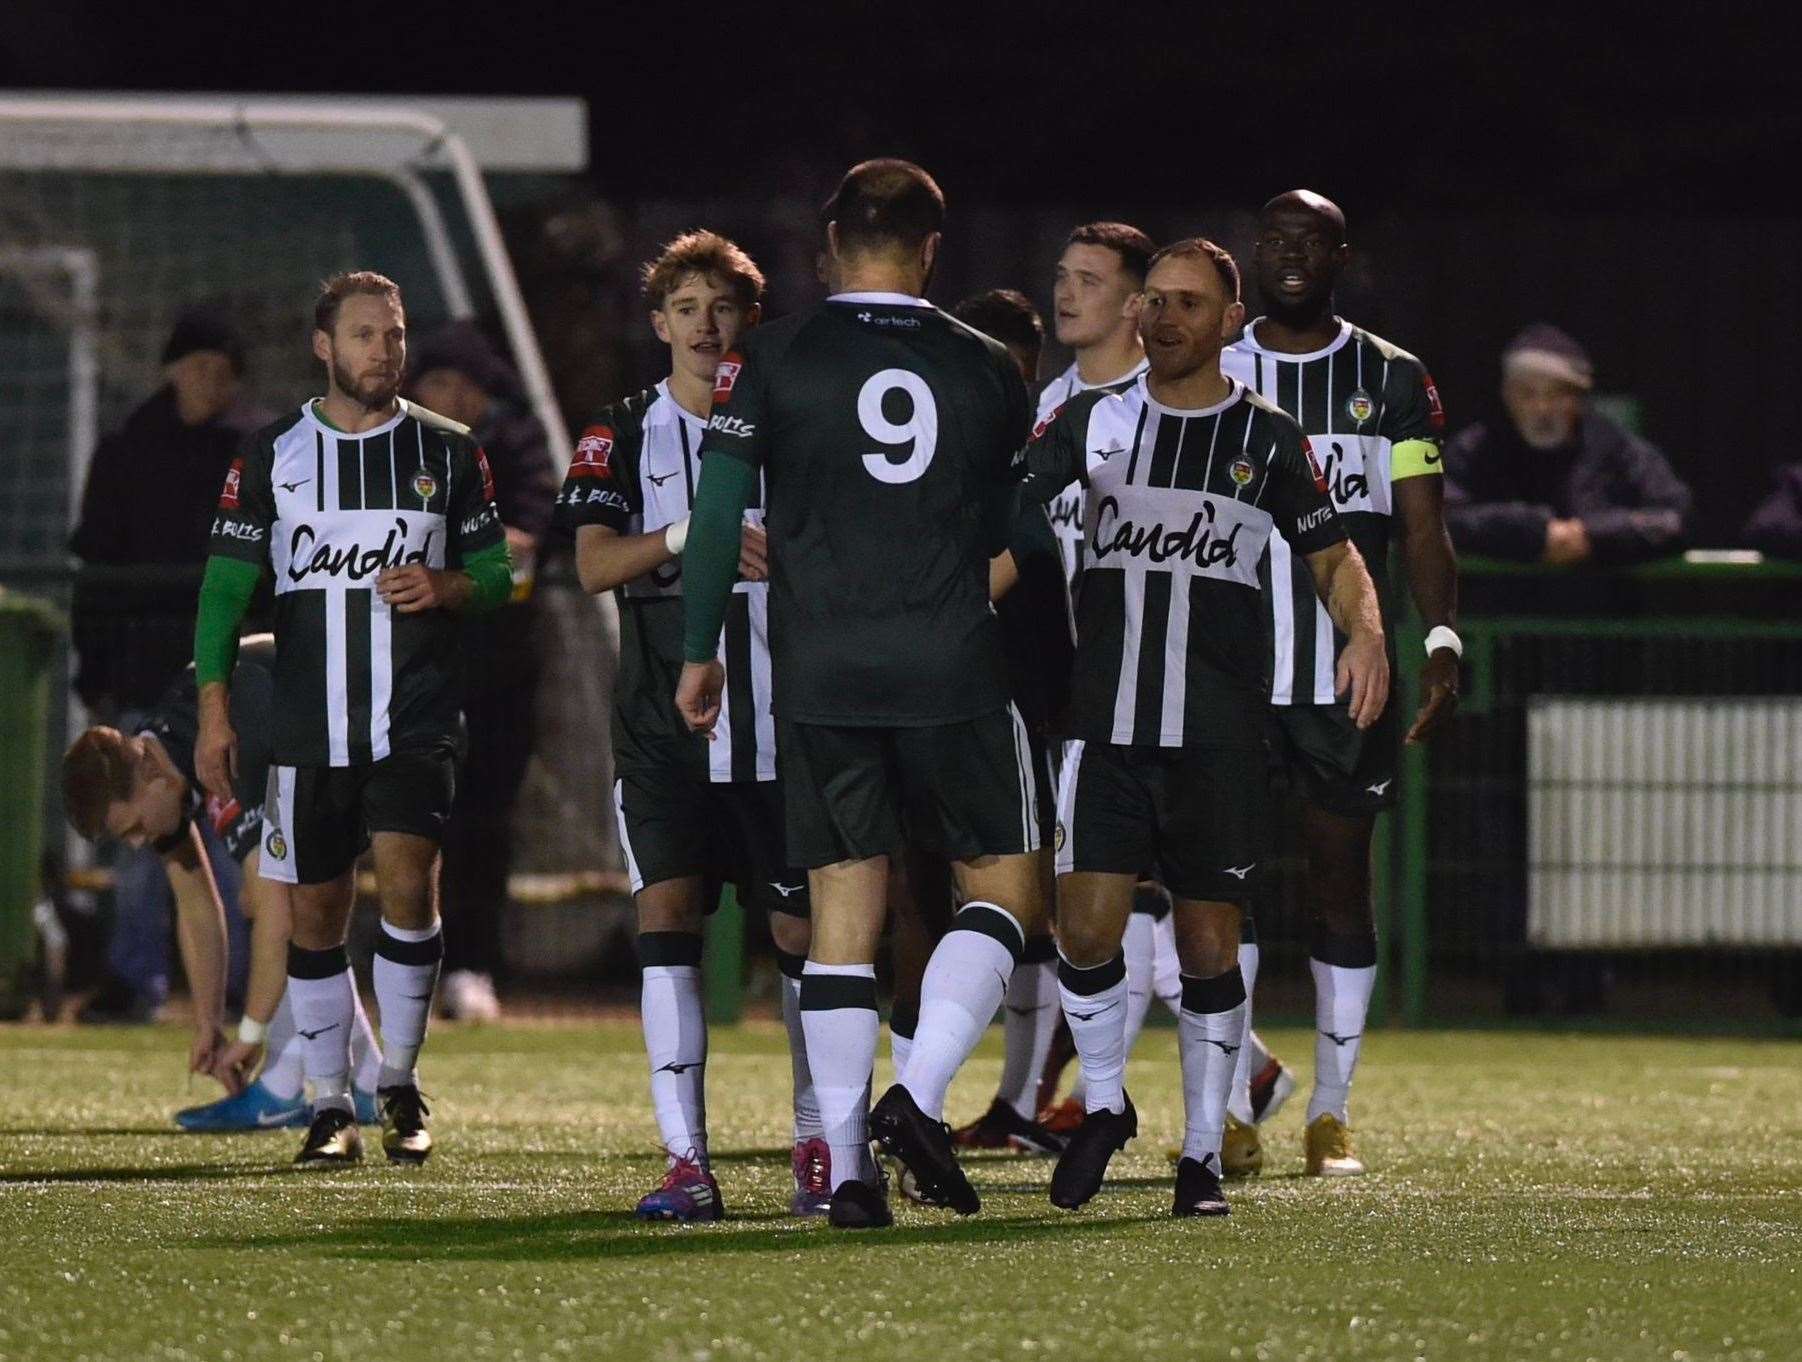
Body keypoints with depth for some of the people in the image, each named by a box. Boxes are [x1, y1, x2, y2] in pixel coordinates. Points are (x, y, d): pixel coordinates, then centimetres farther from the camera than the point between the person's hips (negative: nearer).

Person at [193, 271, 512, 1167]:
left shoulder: (447, 452, 6)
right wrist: (215, 713, -1)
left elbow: (495, 572, 12)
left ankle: (400, 1085, -1)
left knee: (405, 880, -17)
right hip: (309, 721, 1)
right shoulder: (274, 455, 5)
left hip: (417, 716, -1)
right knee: (316, 912, 3)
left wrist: (448, 588, -11)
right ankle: (330, 1107, 13)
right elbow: (226, 586, 5)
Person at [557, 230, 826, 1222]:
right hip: (664, 726, -1)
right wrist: (682, 537, -22)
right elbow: (593, 565, -7)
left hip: (780, 721, 1)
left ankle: (818, 1142, 21)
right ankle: (685, 1159, -14)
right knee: (667, 911, -13)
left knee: (801, 928, 4)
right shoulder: (625, 434, 7)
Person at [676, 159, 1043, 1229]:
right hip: (952, 675, -1)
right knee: (1005, 888, 10)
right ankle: (920, 1096, -10)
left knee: (844, 906, 4)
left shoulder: (772, 359, 2)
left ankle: (848, 1165, -2)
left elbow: (721, 514, -1)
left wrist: (701, 651, 9)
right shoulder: (985, 369, 5)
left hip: (820, 678, 1)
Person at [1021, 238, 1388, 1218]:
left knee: (1209, 946, 2)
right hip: (1106, 723, 0)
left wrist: (1364, 630, -9)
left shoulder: (1269, 441, 5)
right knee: (1087, 927, -11)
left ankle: (1203, 1153, 14)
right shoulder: (1092, 422, 7)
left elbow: (1331, 554, 10)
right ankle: (1104, 1106, 13)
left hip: (1219, 734, 0)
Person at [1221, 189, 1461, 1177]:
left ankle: (1330, 1113, 11)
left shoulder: (1391, 383, 6)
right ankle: (1241, 1092, 6)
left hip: (1347, 679, 0)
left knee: (1340, 890, 3)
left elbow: (1424, 531, 3)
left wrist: (1442, 643, -11)